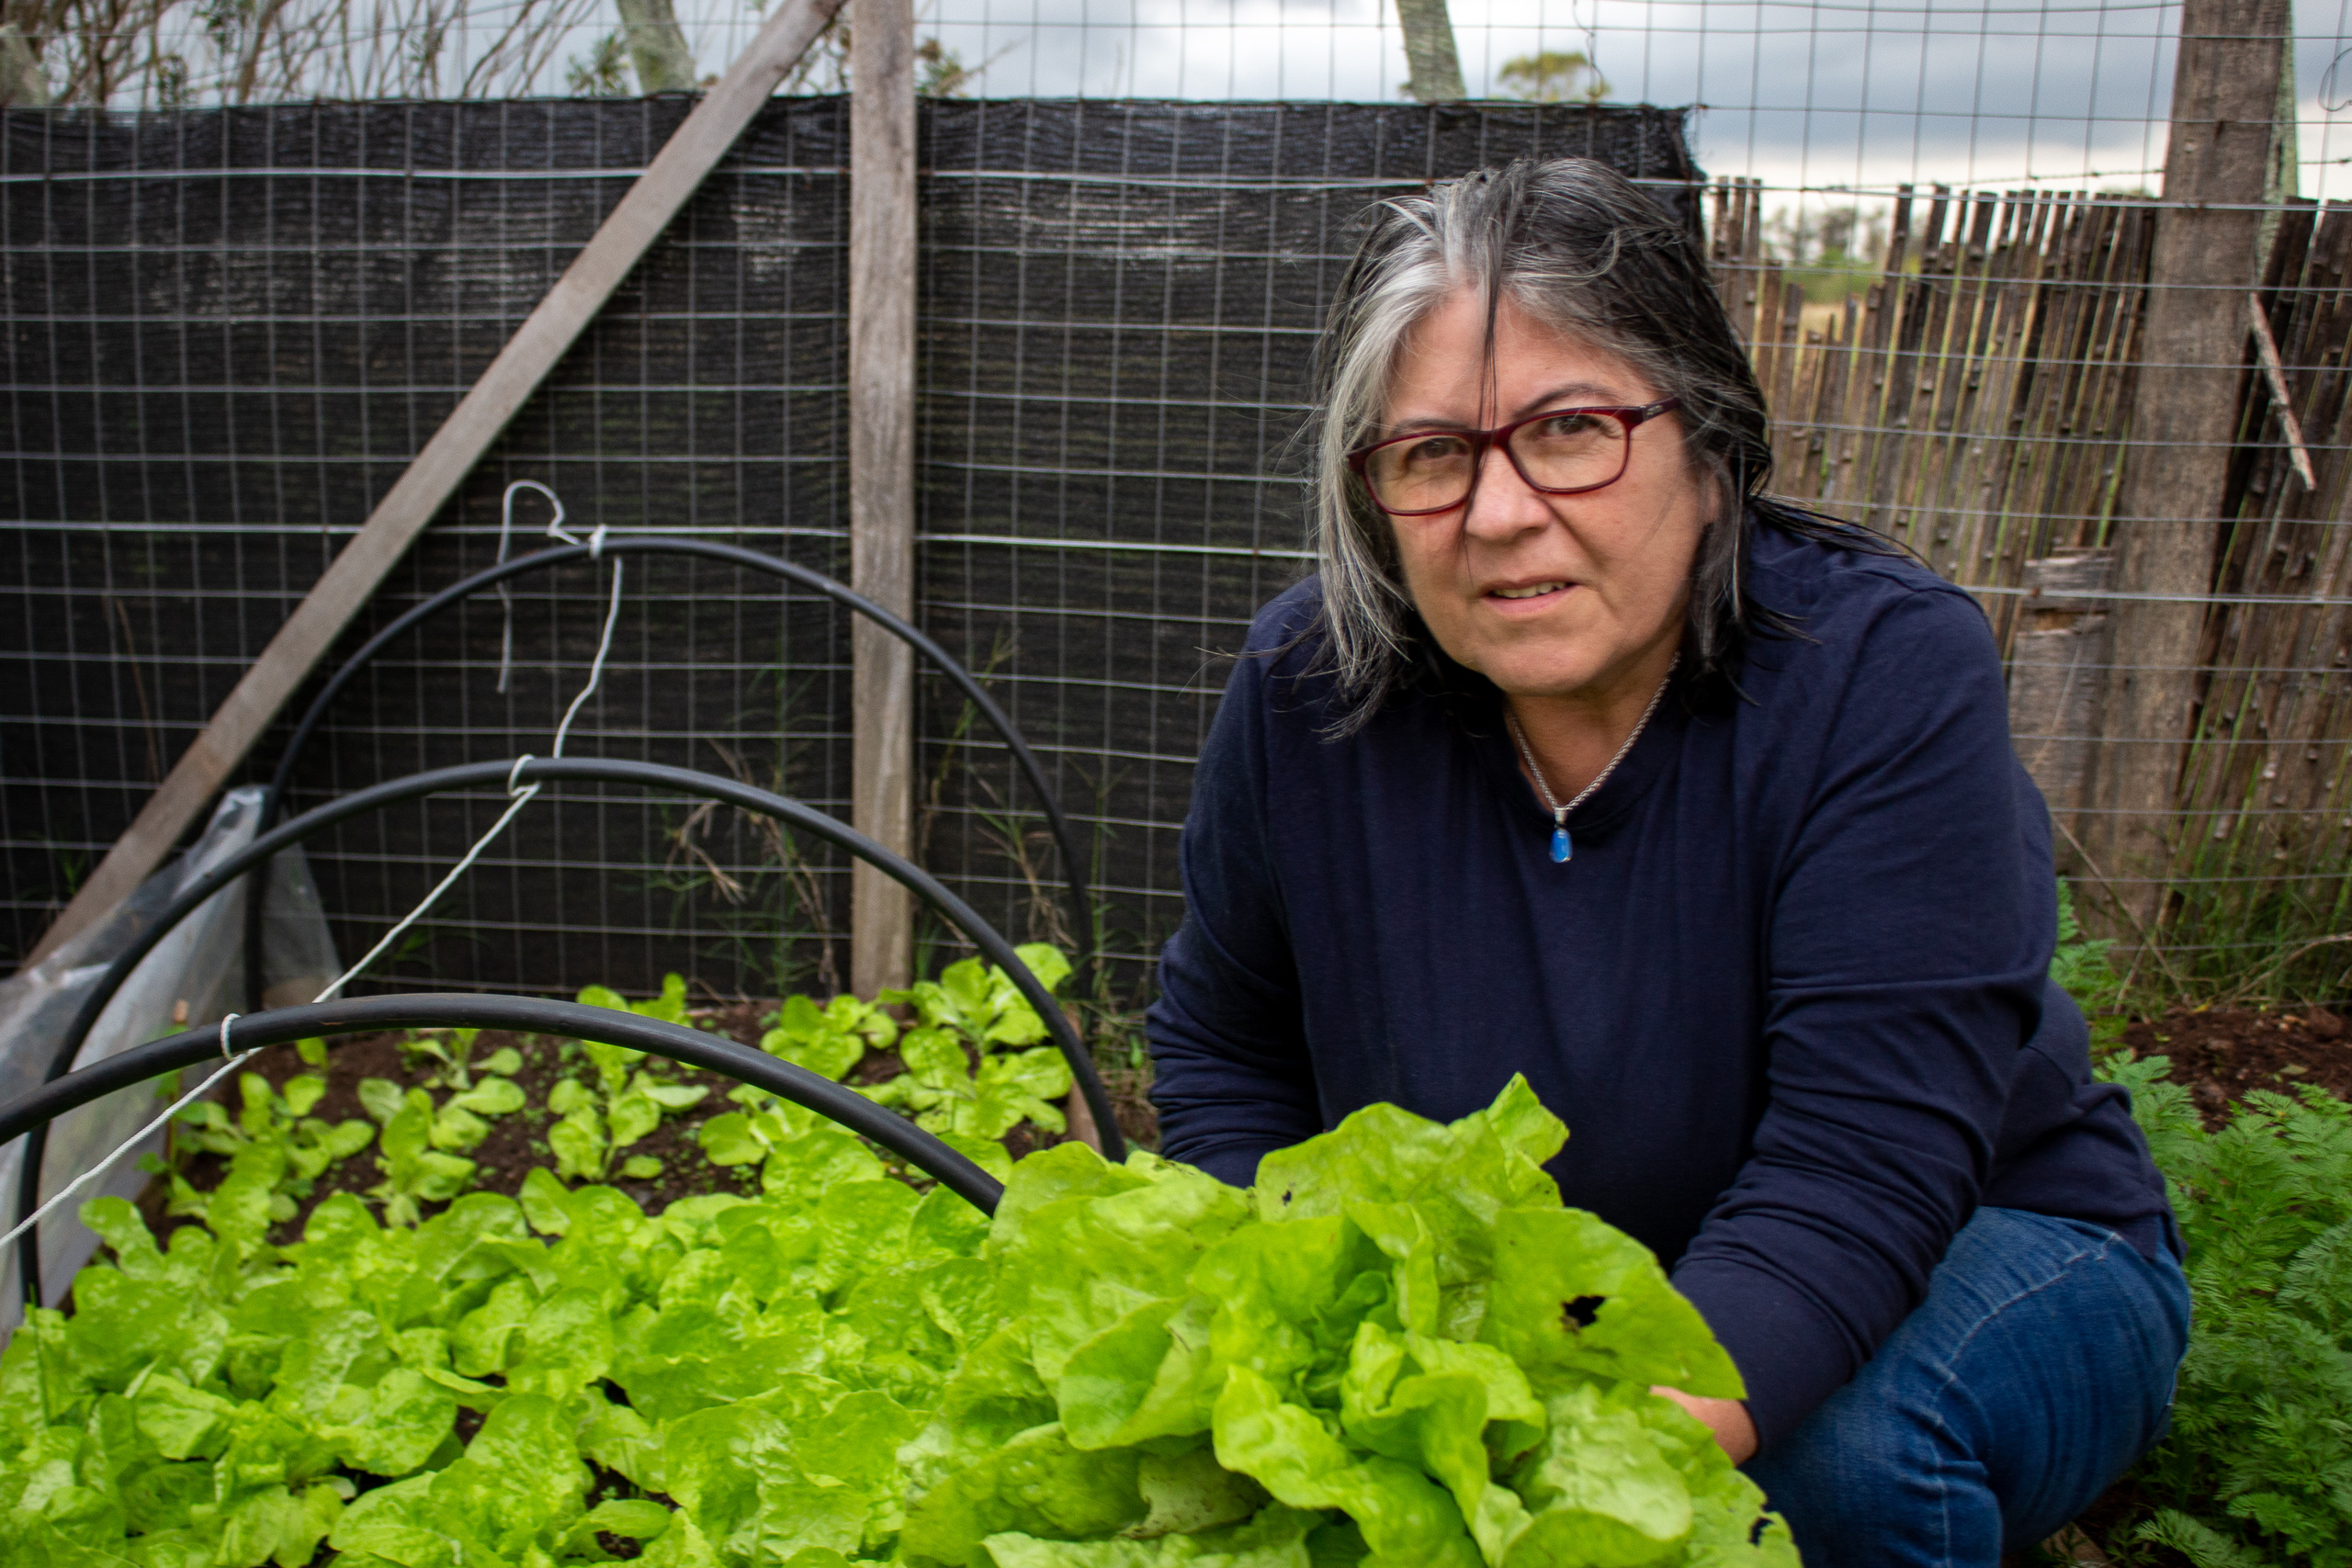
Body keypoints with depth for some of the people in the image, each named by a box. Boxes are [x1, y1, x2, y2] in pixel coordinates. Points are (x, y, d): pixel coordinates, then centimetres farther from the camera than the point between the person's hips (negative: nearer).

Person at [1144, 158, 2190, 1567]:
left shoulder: (1889, 672, -25)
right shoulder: (1307, 686, -14)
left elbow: (1858, 1163, -31)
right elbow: (1226, 1051, 1)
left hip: (1975, 1259, -2)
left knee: (1844, 1449, -34)